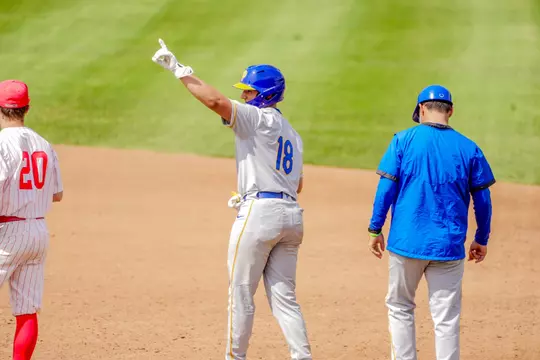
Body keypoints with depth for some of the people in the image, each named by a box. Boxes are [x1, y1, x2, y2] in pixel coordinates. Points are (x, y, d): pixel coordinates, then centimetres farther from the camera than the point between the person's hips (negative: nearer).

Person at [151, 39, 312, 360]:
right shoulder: (292, 133, 21)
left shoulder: (258, 119, -6)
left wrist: (180, 71, -17)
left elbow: (215, 100, -21)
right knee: (284, 297, 8)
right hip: (291, 215, 9)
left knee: (241, 293, 2)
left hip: (260, 213, -9)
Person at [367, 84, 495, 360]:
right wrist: (482, 239, 18)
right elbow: (482, 200, 6)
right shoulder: (468, 149, 2)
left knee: (400, 307, 16)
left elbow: (386, 188, -5)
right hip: (449, 245, 1)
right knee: (446, 318, 3)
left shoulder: (404, 140, -2)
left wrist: (375, 229, 3)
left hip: (407, 241, -1)